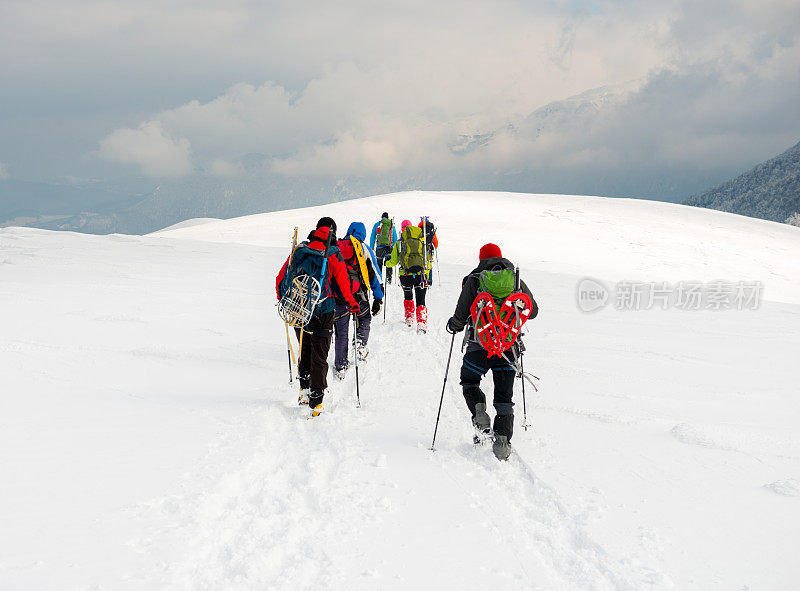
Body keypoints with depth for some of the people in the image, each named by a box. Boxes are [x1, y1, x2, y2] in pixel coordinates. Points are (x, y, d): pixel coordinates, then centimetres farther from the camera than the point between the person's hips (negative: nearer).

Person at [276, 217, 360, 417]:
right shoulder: (333, 255, -8)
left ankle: (304, 389, 24)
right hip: (322, 313, -4)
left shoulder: (298, 250, 3)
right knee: (319, 358, 2)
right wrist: (352, 304, 5)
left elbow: (281, 278, 8)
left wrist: (283, 299, 25)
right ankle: (316, 402, -1)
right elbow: (343, 284, -9)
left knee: (305, 350, 24)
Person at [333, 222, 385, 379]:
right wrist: (378, 299, 9)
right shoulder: (364, 249, 9)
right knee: (364, 318, 26)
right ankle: (361, 345, 9)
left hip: (337, 295, 2)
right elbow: (375, 276, 6)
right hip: (358, 294, -2)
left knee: (341, 332, 8)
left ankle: (340, 367, 8)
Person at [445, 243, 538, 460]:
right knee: (504, 395, 9)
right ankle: (503, 439, -5)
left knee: (469, 380, 23)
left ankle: (479, 412, -3)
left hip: (480, 344, -2)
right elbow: (533, 310, 12)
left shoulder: (474, 280, -1)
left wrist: (453, 325, 17)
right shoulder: (516, 279, 7)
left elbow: (461, 316, -5)